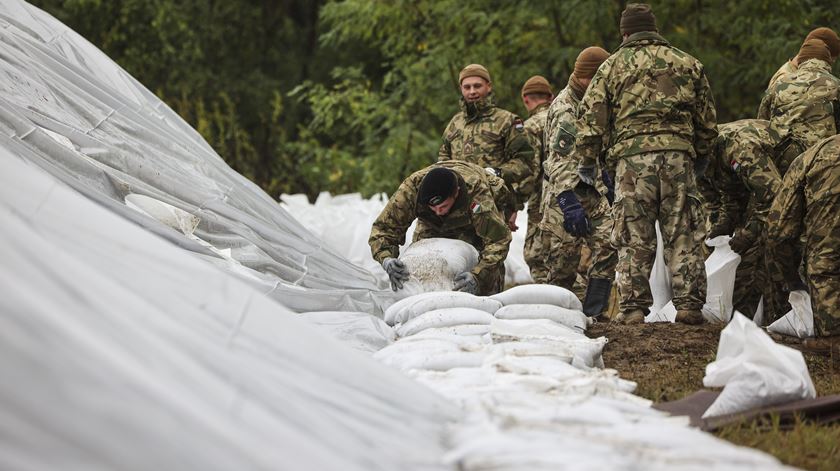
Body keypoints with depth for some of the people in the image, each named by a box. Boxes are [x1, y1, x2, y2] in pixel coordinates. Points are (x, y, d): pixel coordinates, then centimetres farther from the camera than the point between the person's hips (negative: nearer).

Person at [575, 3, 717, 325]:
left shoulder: (613, 65, 10)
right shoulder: (687, 64, 16)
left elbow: (591, 117, 6)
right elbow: (707, 117, 20)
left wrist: (587, 160, 15)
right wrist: (702, 154, 32)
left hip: (631, 156, -1)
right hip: (678, 154, 1)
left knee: (634, 237, 2)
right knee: (684, 235, 4)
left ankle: (632, 307, 0)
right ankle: (689, 304, 1)